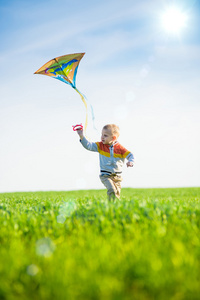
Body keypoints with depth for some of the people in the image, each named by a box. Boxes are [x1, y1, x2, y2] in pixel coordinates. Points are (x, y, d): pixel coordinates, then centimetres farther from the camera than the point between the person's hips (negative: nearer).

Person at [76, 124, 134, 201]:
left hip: (117, 176, 1)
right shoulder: (101, 145, -1)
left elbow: (130, 155, -1)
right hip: (105, 175, -1)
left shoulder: (120, 148, -3)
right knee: (112, 190, -23)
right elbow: (89, 145, -9)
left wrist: (130, 161, -23)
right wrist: (81, 136, -22)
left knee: (117, 193, 5)